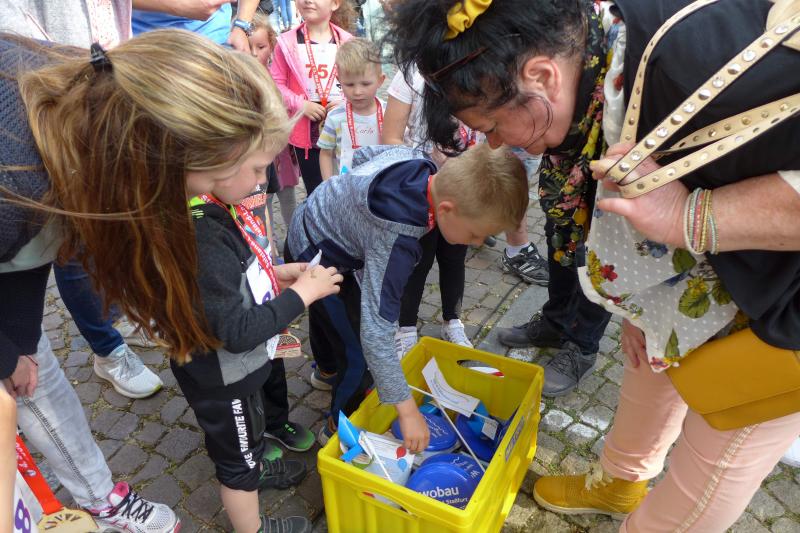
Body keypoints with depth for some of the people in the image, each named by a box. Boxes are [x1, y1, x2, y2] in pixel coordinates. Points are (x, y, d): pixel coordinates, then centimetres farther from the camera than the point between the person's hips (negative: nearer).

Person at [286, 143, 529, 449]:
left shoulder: (415, 158, -20)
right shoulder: (397, 242, -42)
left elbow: (361, 155, 0)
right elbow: (375, 335, -41)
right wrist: (407, 411, -35)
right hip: (315, 260, -8)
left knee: (328, 313, 31)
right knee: (360, 351, -4)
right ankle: (339, 428, 22)